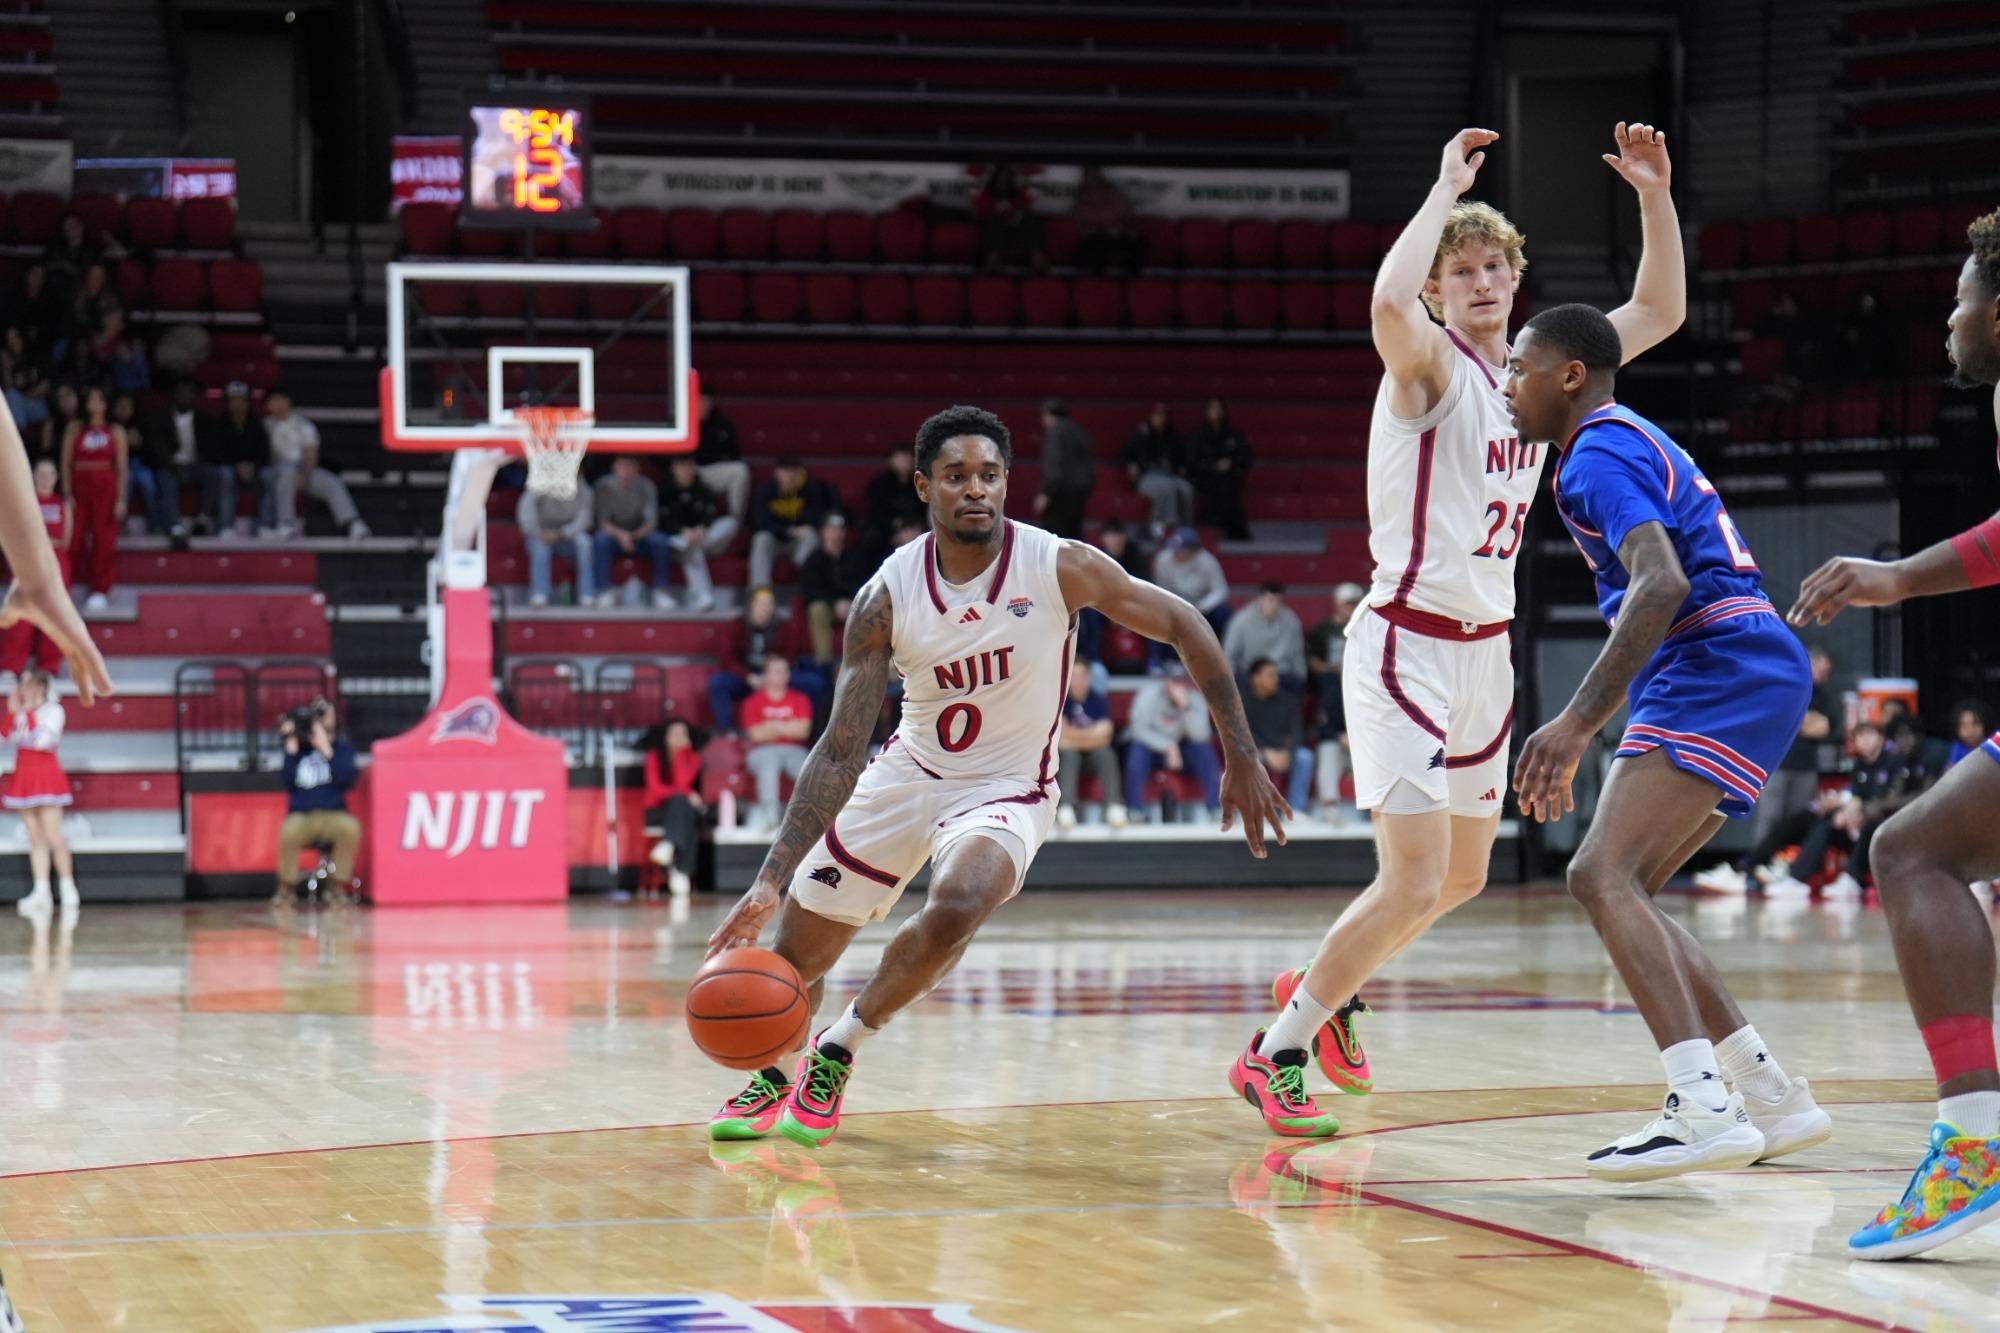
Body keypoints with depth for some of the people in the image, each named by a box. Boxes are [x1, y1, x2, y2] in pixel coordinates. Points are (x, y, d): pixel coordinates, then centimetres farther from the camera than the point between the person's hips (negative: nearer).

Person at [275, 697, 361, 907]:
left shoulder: (342, 748, 8)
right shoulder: (299, 747, 9)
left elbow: (346, 779, -10)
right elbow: (289, 781, -3)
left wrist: (326, 749, -14)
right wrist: (291, 747, -7)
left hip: (333, 816, 0)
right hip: (301, 816, 0)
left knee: (351, 827, -34)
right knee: (289, 830, -36)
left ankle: (338, 886, -14)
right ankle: (286, 888, -13)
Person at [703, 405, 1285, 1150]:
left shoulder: (1060, 568, -19)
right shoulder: (887, 598, -16)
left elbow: (1182, 626, -6)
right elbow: (841, 751, -17)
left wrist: (1242, 760, -8)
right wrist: (769, 881, -25)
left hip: (1005, 788, -2)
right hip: (908, 773, 2)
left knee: (954, 910, -34)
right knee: (794, 947, 7)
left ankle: (836, 1053, -9)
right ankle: (773, 1078, 43)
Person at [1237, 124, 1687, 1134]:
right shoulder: (1429, 363, -13)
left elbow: (1660, 311, 15)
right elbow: (1387, 302, -37)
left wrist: (1653, 195, 3)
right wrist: (1447, 185, -27)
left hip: (1485, 647, 8)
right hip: (1408, 643, -8)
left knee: (1463, 876, 19)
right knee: (1414, 882, -15)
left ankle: (1323, 992, 40)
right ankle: (1279, 1049, -2)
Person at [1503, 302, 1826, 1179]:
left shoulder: (1601, 453, -9)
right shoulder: (1627, 443, 24)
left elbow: (1662, 585, -24)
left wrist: (1577, 721, -30)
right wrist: (1583, 731, 31)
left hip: (1725, 670, -10)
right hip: (1746, 676, 10)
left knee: (1603, 877, -20)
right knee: (1617, 889, 12)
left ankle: (1702, 1108, -32)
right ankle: (1775, 1101, 12)